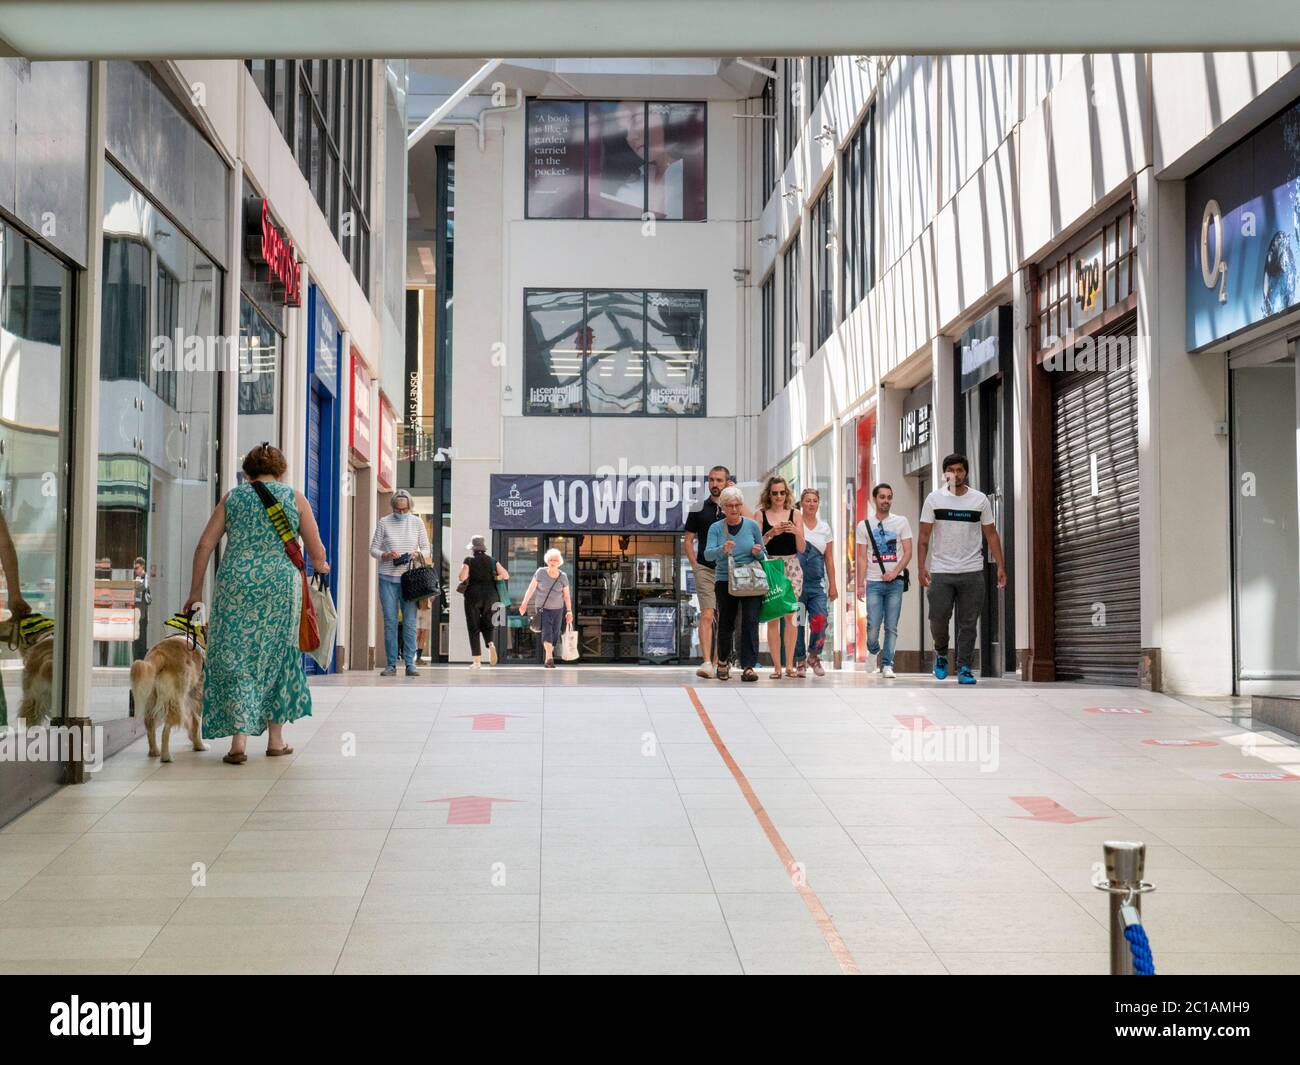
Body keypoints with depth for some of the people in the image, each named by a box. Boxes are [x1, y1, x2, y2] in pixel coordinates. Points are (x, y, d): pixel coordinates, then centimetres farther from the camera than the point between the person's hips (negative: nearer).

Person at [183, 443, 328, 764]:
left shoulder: (233, 497, 10)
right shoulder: (294, 498, 6)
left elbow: (205, 545, 5)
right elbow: (317, 552, 5)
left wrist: (196, 590, 10)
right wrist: (320, 567, 27)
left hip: (235, 585, 1)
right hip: (280, 584, 0)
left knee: (236, 659, 4)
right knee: (276, 656, 12)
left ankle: (239, 740, -6)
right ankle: (276, 739, 19)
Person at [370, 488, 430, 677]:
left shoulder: (417, 523, 7)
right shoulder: (383, 523, 5)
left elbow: (426, 548, 12)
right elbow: (373, 549, 6)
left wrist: (416, 554, -10)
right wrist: (386, 555, -13)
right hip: (388, 578, 0)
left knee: (410, 623, -3)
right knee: (390, 622, -1)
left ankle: (410, 663, 0)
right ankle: (391, 664, 4)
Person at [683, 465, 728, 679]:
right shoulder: (699, 509, 7)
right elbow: (688, 540, 9)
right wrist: (695, 564, 1)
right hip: (705, 569, -2)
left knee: (723, 619, 8)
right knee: (707, 615, -14)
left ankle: (716, 662, 17)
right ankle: (706, 662, -22)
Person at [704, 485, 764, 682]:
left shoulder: (752, 525, 4)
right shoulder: (716, 528, 1)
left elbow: (763, 554, 12)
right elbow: (708, 554, -12)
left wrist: (757, 552, -12)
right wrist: (722, 550, -32)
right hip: (725, 580, 0)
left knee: (750, 620, -12)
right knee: (726, 624, 7)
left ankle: (748, 667, -12)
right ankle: (723, 661, 29)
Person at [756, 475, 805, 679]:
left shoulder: (795, 515, 7)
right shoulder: (761, 515, 5)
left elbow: (801, 548, 5)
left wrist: (795, 532, -13)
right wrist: (770, 534, -16)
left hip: (791, 567, 1)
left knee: (790, 616, -3)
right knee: (772, 616, -4)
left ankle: (789, 665, 2)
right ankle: (776, 666, -1)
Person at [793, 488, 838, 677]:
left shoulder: (824, 527, 14)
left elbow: (829, 559, 15)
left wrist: (832, 585, 12)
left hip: (817, 583, 3)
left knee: (820, 622, -10)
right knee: (797, 623, -1)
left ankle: (814, 656, 12)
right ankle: (799, 661, 13)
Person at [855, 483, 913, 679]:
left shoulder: (901, 522, 6)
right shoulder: (864, 525, 7)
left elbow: (908, 552, 2)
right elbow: (862, 558, 6)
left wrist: (895, 572, -12)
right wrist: (860, 584, -1)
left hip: (895, 582, 0)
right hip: (873, 582, 0)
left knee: (891, 627, 0)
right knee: (873, 625, -6)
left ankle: (887, 665, 7)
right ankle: (874, 651, 22)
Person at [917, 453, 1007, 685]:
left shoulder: (980, 499, 6)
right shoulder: (934, 499, 3)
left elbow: (991, 534, 8)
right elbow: (924, 536, 2)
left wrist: (1000, 566, -1)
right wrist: (921, 567, -8)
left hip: (972, 571, 1)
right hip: (940, 570, -1)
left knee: (968, 623, 0)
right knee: (938, 618, -3)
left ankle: (964, 668, 6)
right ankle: (941, 653, 25)